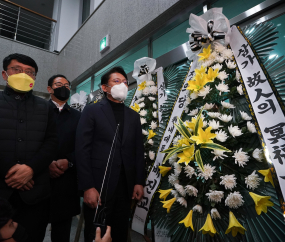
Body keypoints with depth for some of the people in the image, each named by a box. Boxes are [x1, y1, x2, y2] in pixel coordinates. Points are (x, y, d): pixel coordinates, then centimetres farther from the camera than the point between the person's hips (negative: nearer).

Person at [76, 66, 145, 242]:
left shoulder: (133, 116, 11)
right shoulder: (92, 111, -1)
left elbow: (138, 151, 9)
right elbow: (82, 150, -8)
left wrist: (139, 182, 3)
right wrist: (88, 187, -13)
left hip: (126, 187, 4)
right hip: (98, 187, -3)